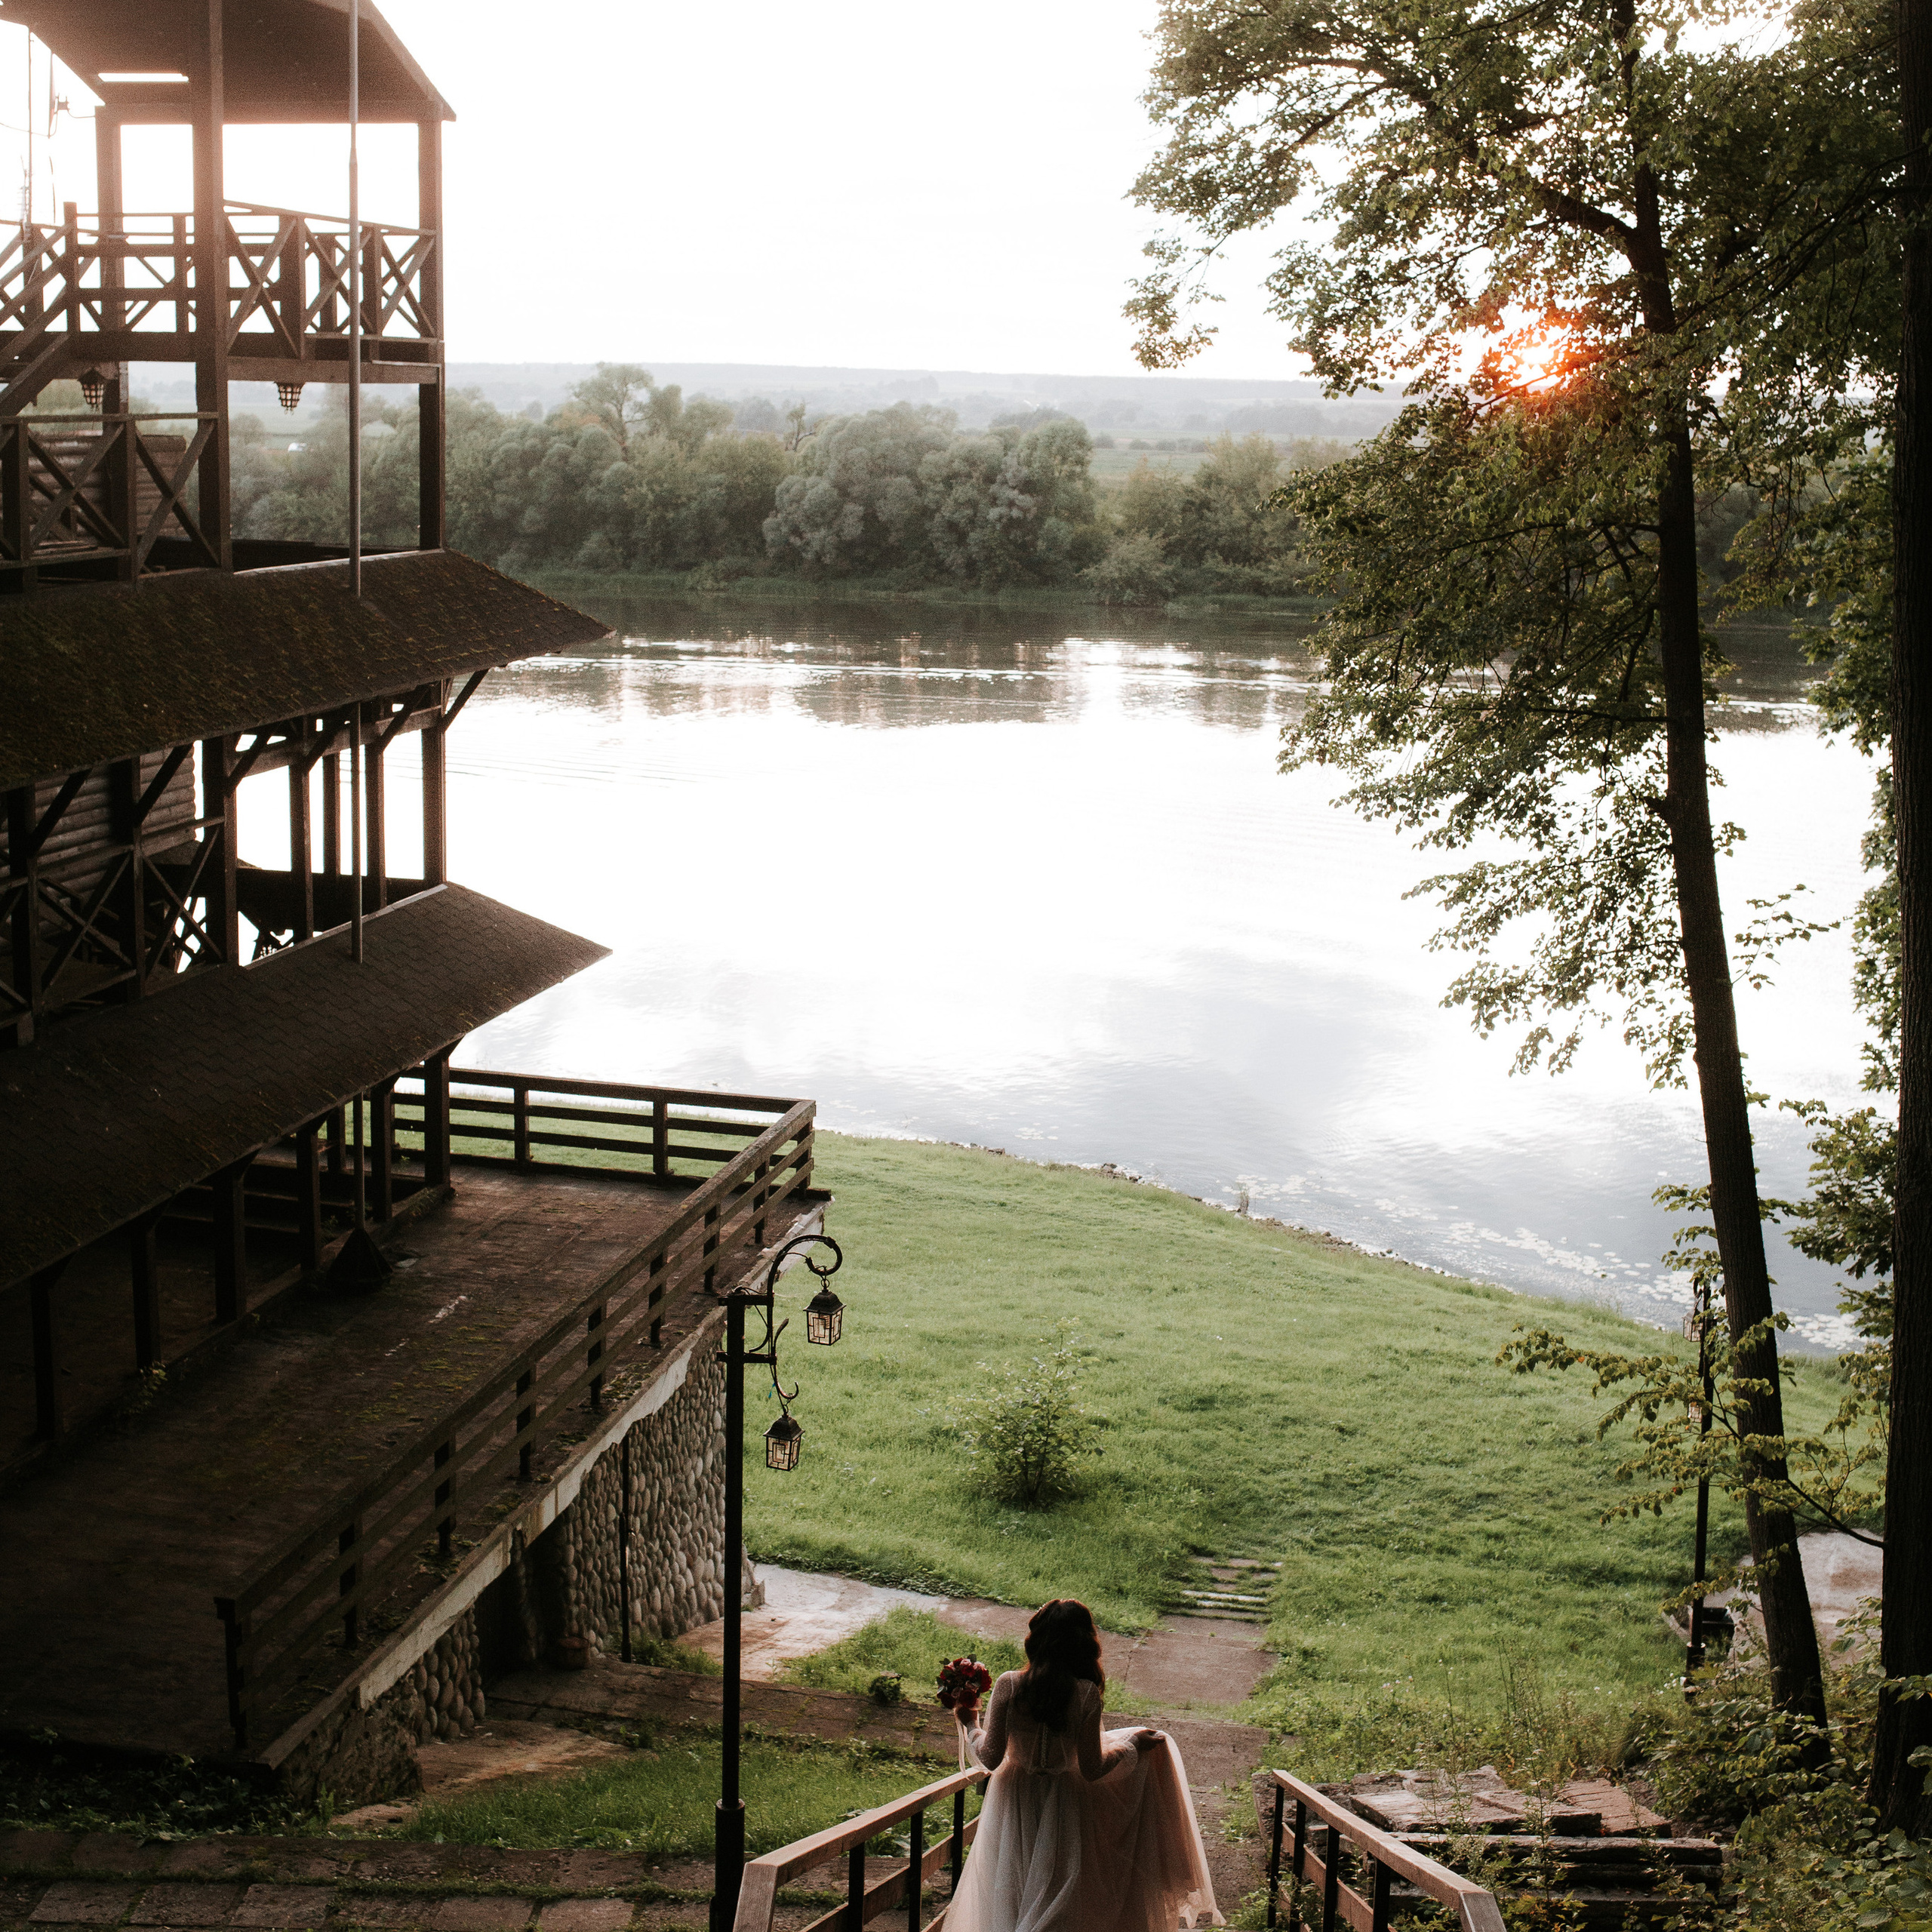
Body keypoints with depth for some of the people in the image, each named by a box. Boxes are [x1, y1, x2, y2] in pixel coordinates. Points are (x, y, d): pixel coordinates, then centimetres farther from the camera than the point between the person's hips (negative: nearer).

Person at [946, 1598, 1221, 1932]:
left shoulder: (1008, 1686, -14)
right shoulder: (1086, 1695, -16)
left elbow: (991, 1758, -11)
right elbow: (1092, 1770, -11)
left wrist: (971, 1723, 8)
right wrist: (1132, 1744, 5)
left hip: (1013, 1807, 1)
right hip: (1064, 1805, -1)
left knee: (1008, 1902, 19)